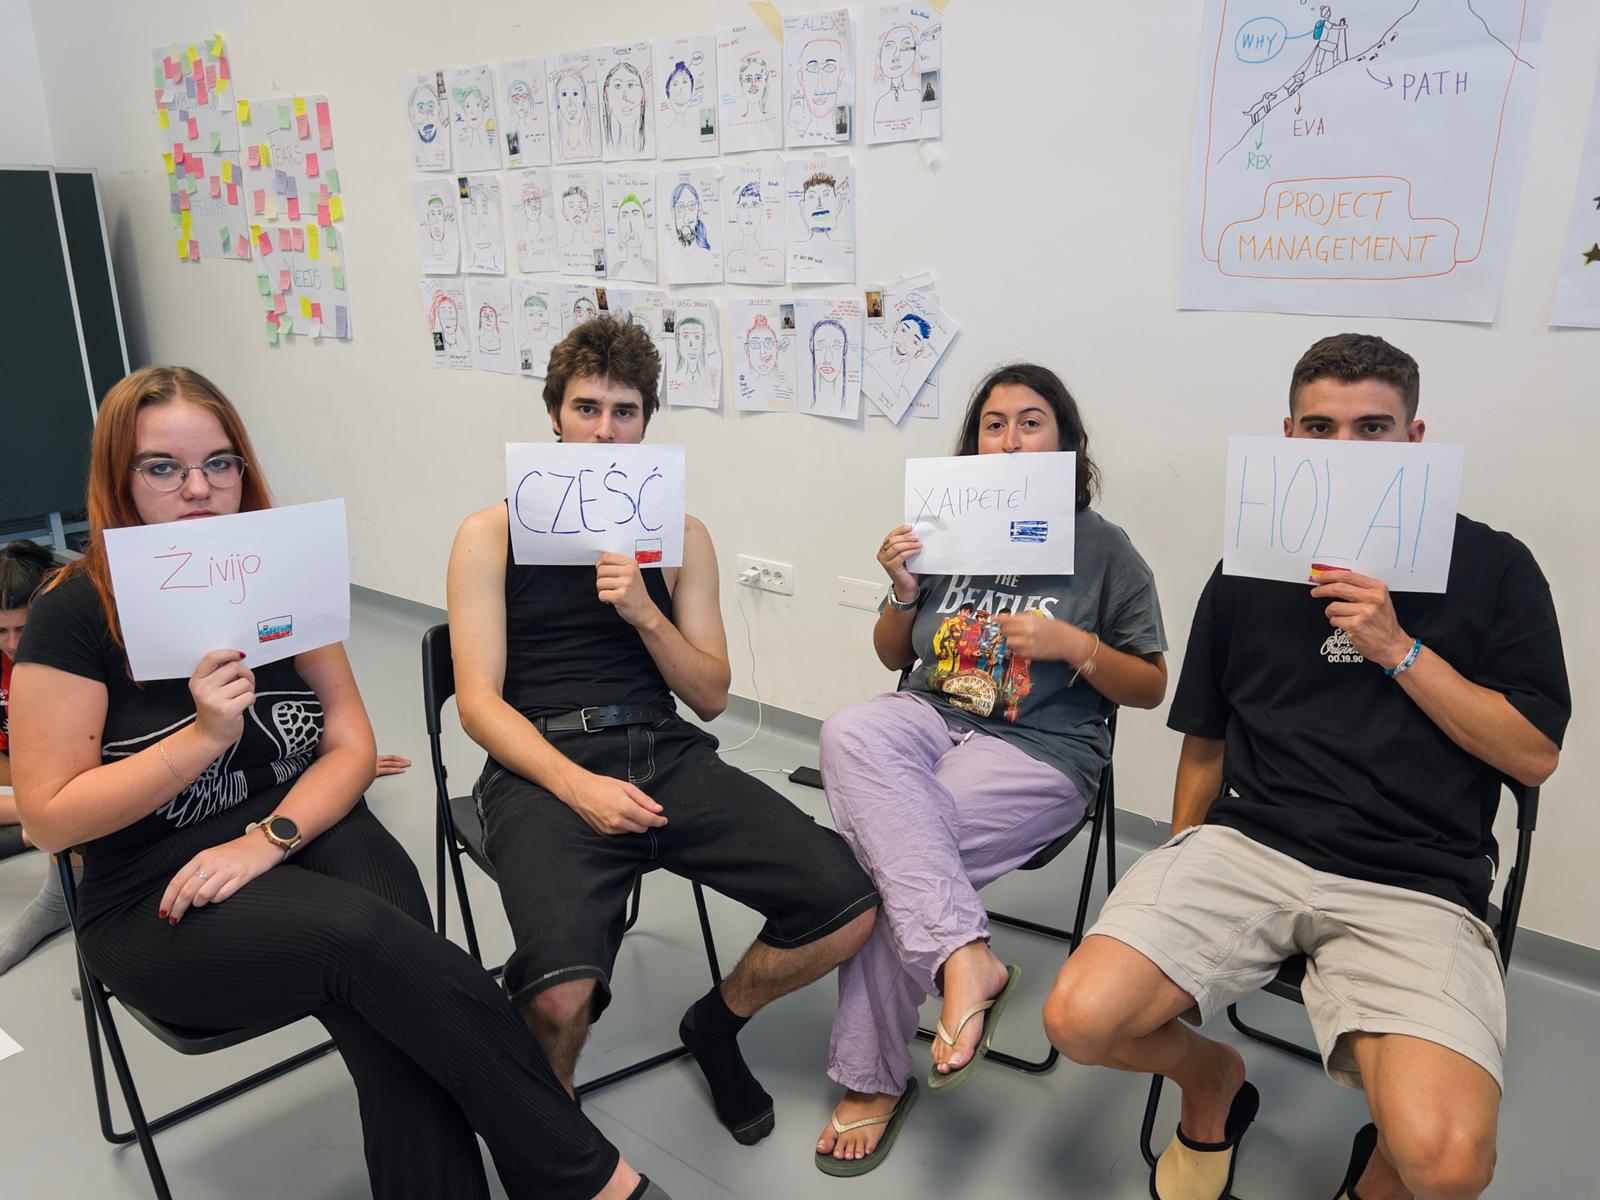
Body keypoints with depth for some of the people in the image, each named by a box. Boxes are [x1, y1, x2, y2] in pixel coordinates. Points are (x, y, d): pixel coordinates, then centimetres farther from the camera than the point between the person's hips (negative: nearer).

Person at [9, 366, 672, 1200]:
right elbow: (48, 817, -9)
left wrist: (268, 838, -16)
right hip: (158, 903, -3)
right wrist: (206, 735, -21)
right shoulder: (76, 614, -7)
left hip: (307, 833, 3)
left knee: (390, 1010, -29)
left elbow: (352, 746, 2)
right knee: (369, 936, -32)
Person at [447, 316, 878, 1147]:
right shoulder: (492, 534, 6)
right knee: (561, 996, -32)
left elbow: (711, 696, 11)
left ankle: (716, 1024, 20)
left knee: (849, 910, -14)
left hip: (667, 757, 4)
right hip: (542, 769, -3)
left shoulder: (681, 535, 15)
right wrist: (578, 787, -18)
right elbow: (479, 703, -2)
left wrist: (646, 614, -7)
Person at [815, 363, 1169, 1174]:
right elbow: (893, 658, 18)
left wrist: (1074, 645, -12)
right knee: (849, 734, -32)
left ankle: (873, 1077, -9)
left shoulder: (1102, 549, 2)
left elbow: (1151, 688, 6)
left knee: (888, 847, -27)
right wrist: (904, 593, -3)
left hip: (1039, 750, -3)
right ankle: (963, 958, -33)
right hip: (930, 717, 4)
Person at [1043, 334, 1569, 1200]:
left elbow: (1535, 754, 3)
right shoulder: (1247, 573, 14)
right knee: (1082, 1020, -20)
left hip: (1414, 882, -2)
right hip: (1247, 844, 2)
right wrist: (1180, 899, 15)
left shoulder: (1492, 567, 8)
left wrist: (1399, 650, -8)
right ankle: (1212, 1081, 15)